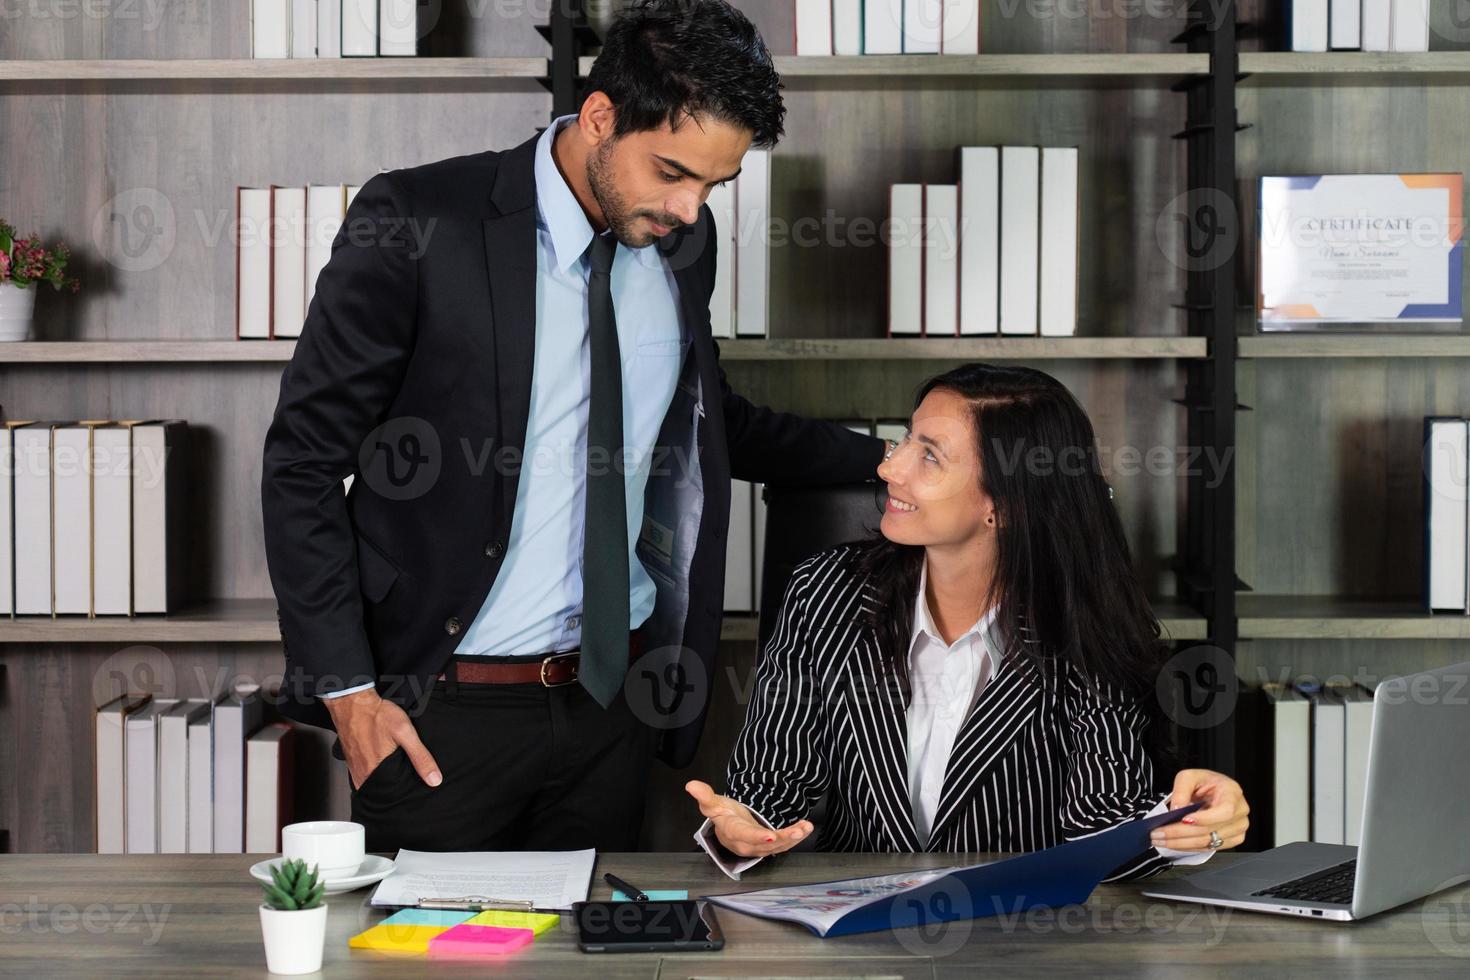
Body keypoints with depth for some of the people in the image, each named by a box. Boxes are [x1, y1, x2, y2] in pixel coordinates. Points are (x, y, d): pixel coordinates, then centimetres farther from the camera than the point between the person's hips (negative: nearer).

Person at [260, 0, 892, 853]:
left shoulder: (682, 241, 3)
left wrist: (883, 459, 9)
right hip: (445, 709, -5)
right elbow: (303, 462, -10)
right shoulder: (418, 224, -14)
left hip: (611, 691, 5)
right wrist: (348, 688, -13)